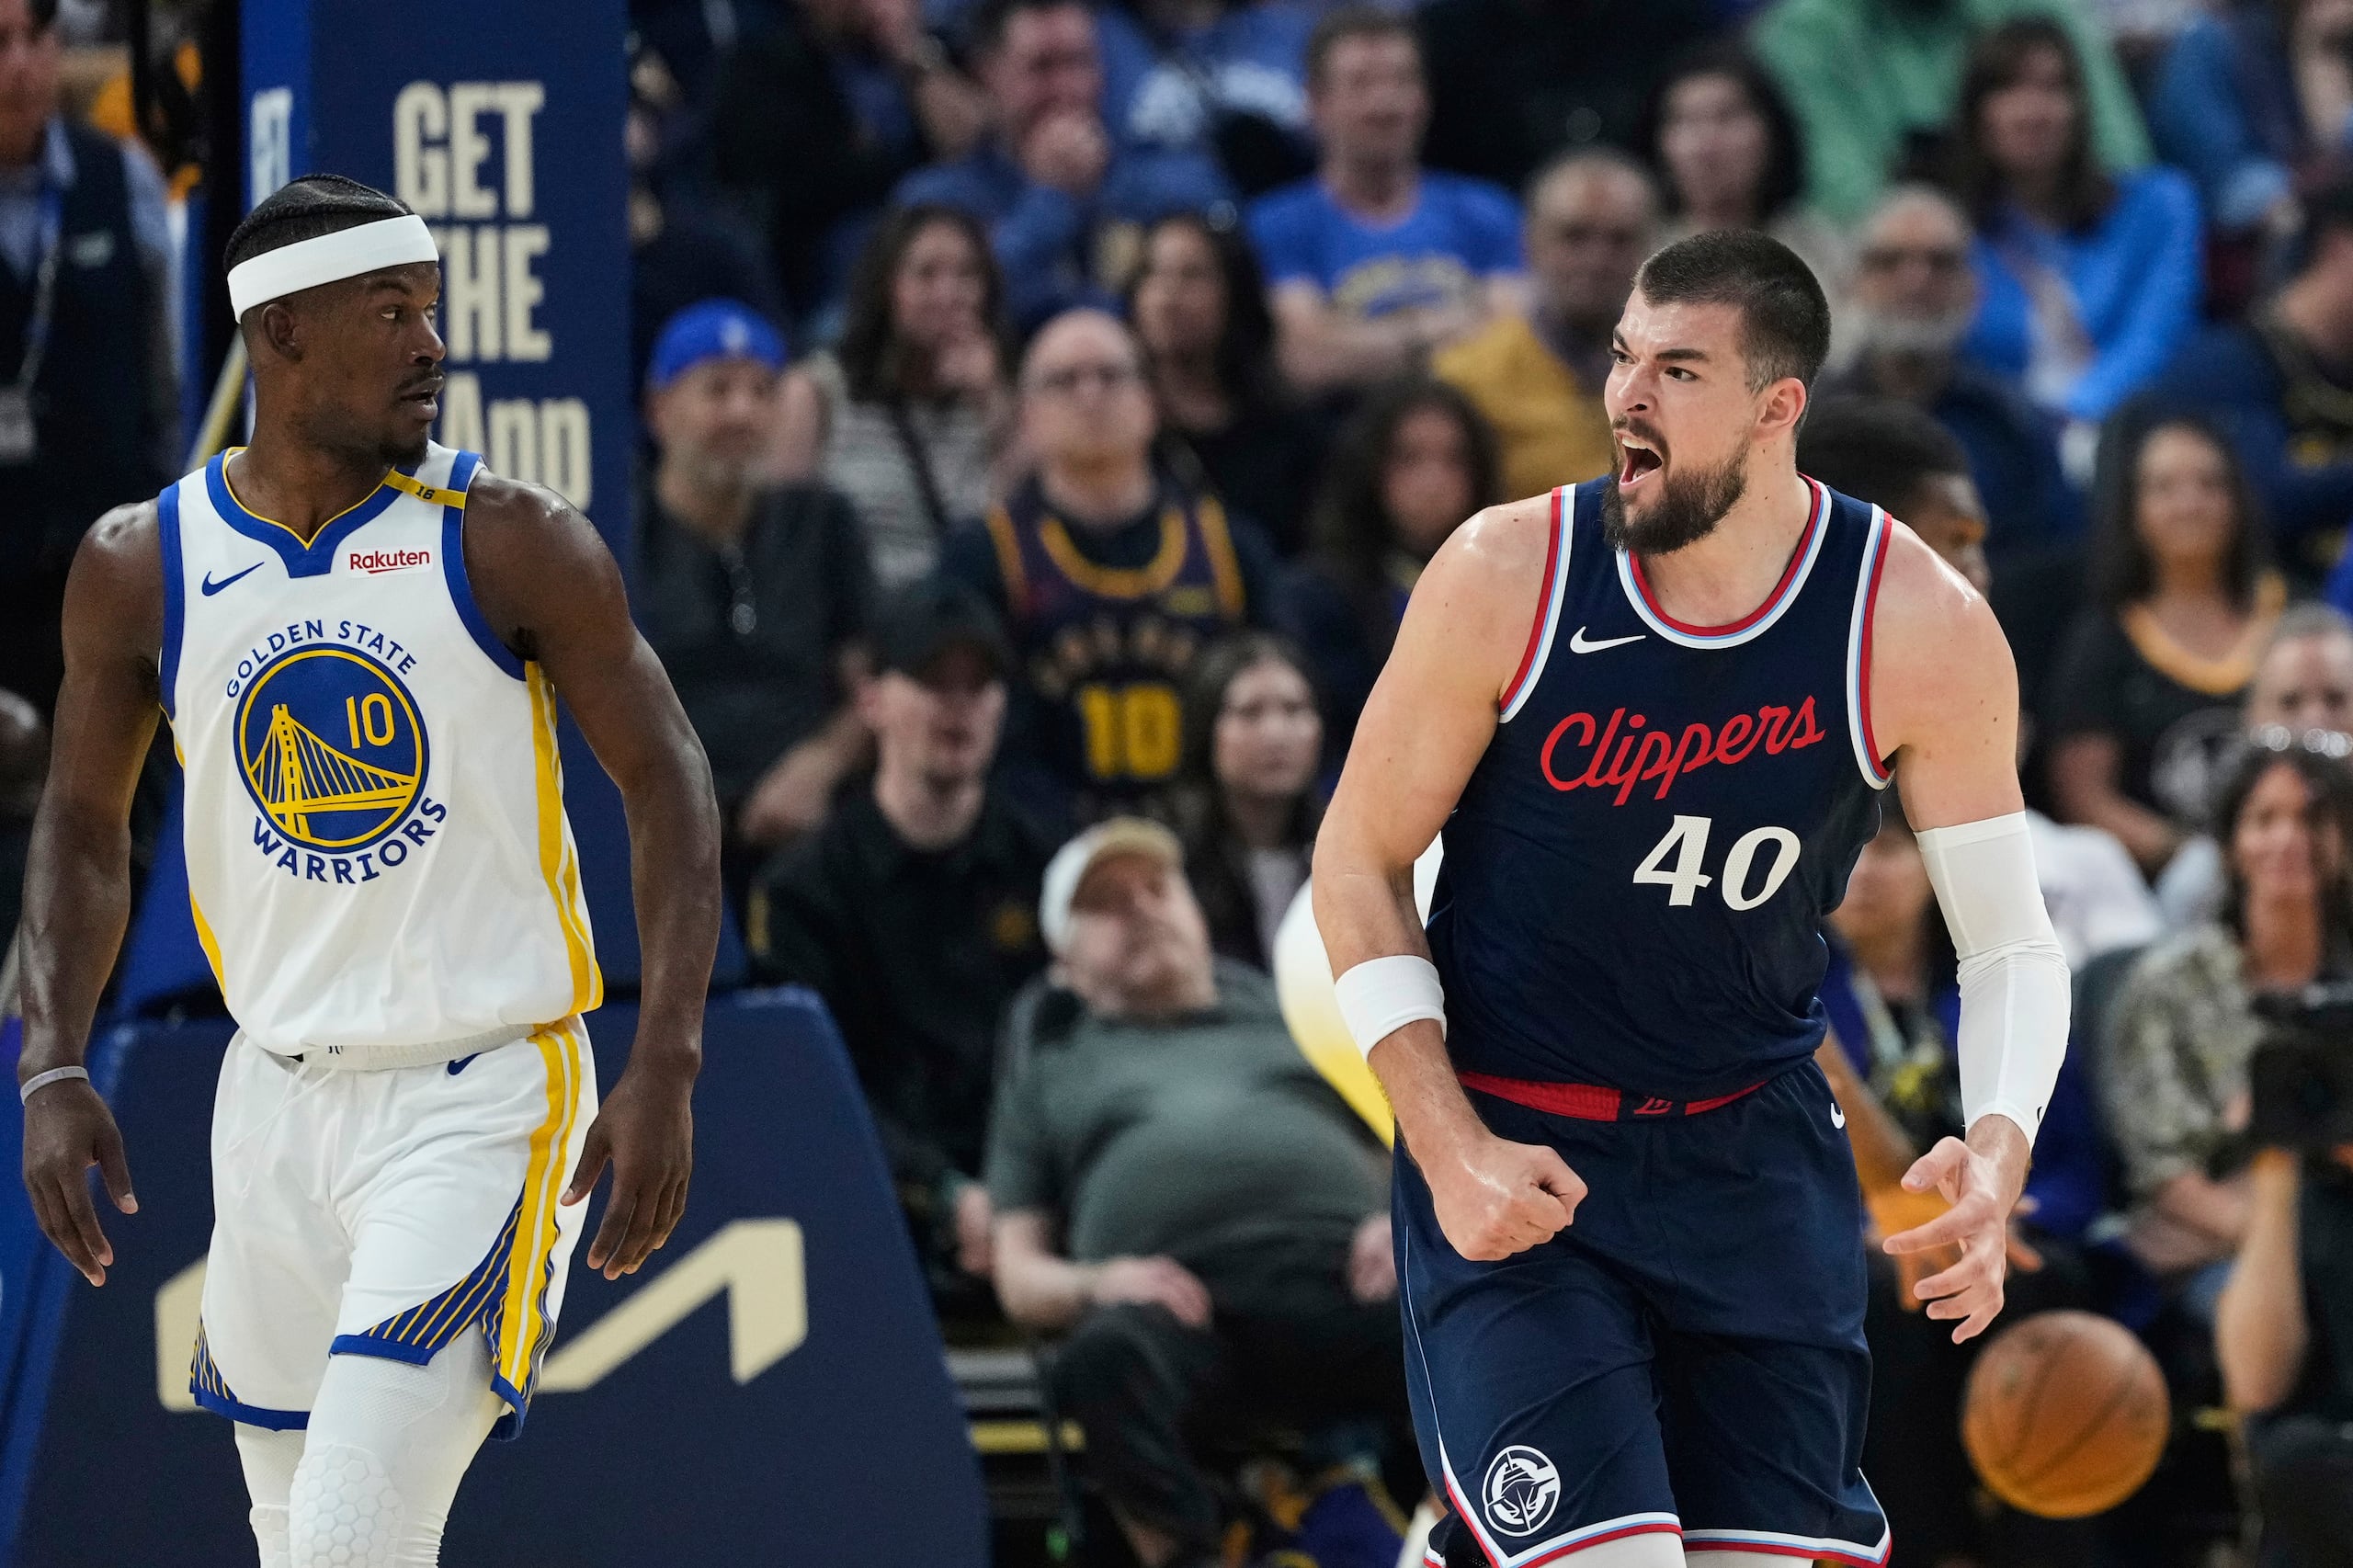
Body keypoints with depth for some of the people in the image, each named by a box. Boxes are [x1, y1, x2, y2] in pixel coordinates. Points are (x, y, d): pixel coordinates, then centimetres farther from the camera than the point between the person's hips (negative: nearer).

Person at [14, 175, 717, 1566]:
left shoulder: (511, 544, -9)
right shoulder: (144, 565, 1)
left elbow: (669, 784, -5)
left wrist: (666, 1071, -14)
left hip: (482, 1098, -4)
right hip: (280, 1097, 4)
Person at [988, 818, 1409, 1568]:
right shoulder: (1048, 1077, 31)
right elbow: (1020, 1274, 21)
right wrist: (1096, 1283, -3)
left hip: (1342, 1275, 1)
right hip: (1183, 1304, -1)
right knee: (1107, 1358, -40)